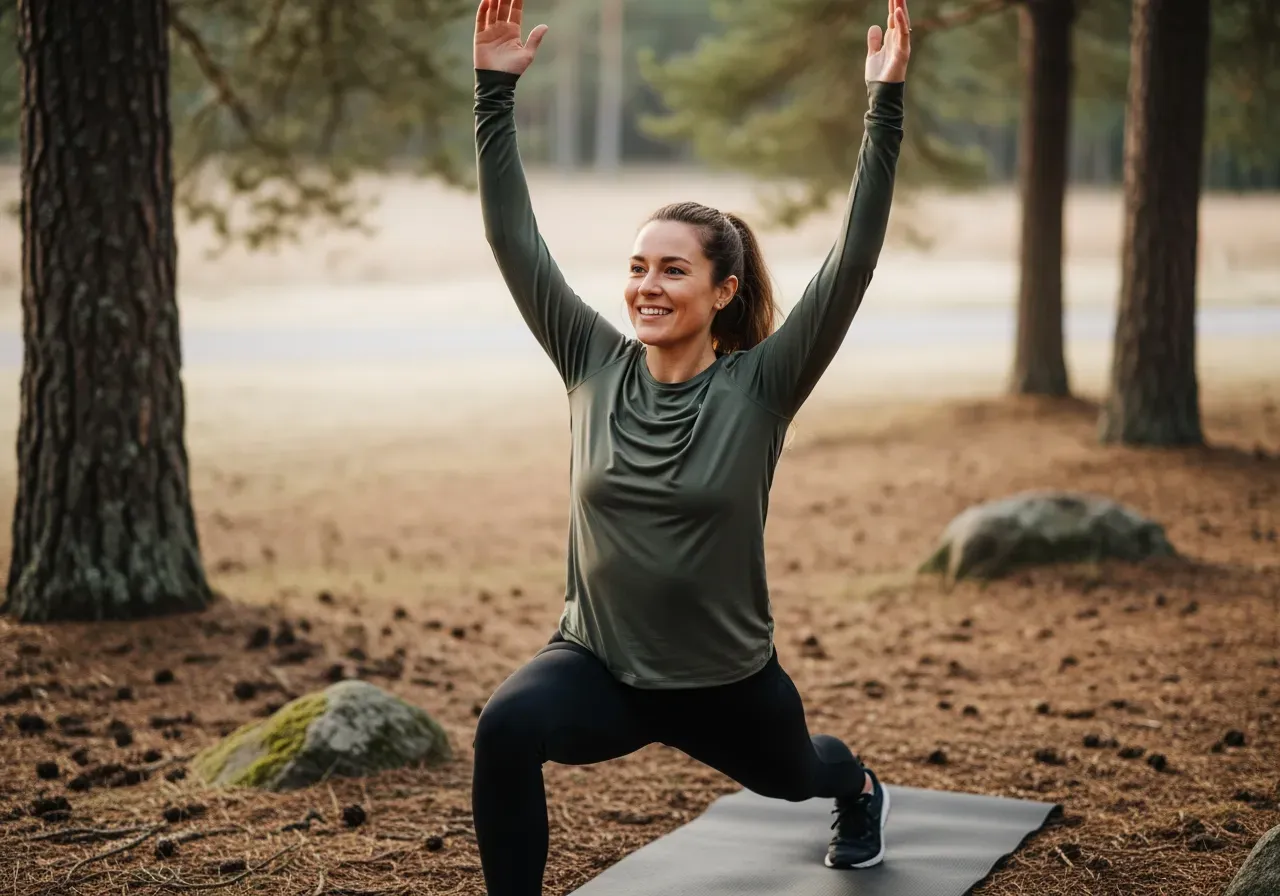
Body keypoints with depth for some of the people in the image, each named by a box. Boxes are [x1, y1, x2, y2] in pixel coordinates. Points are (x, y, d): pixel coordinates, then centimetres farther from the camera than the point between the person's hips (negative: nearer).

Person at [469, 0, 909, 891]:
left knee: (794, 777, 31)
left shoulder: (760, 386, -15)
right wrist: (495, 91, -14)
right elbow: (516, 241, -9)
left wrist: (886, 106, -28)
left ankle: (860, 787, 70)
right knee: (506, 727, -33)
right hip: (601, 662, 1)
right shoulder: (596, 366, -8)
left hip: (725, 679, -1)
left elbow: (853, 259, -23)